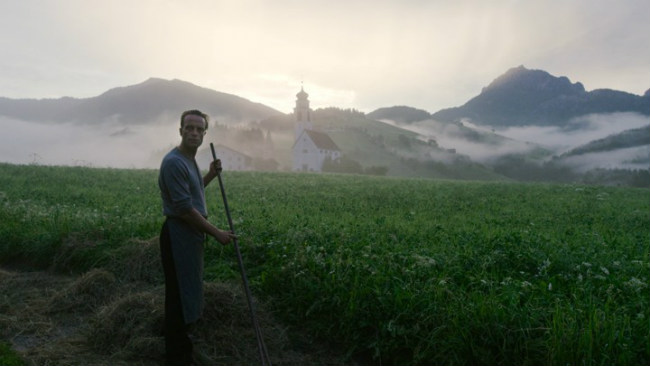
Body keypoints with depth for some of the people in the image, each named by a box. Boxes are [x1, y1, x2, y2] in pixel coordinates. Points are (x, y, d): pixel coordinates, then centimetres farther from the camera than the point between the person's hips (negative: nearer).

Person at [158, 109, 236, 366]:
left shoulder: (190, 160, 12)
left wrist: (211, 175, 12)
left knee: (187, 294, 19)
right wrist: (216, 233, -16)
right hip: (178, 235, -11)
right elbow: (185, 209, -23)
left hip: (190, 234, 11)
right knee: (180, 296, -2)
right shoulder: (174, 162, -19)